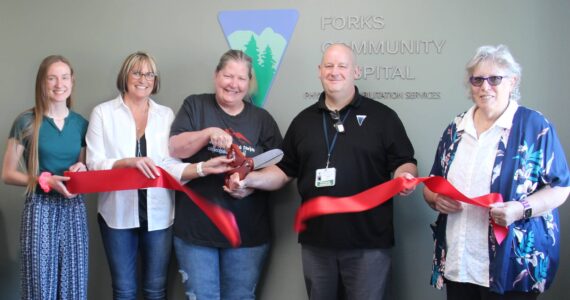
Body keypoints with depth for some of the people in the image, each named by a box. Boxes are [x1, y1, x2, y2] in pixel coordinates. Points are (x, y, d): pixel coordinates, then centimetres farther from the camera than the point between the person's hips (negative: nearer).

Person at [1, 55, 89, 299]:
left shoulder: (81, 123, 9)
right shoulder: (27, 122, -3)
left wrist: (82, 170, -1)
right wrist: (45, 180, -15)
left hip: (74, 209, 4)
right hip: (40, 209, -4)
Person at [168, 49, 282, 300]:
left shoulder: (262, 119, 6)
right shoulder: (195, 106, 4)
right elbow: (175, 149, -6)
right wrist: (209, 132, -21)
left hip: (247, 232, 1)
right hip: (196, 228, -1)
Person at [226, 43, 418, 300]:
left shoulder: (382, 116, 1)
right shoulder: (304, 120, 12)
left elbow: (404, 162, 0)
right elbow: (285, 170, 13)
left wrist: (405, 177, -22)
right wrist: (251, 179, -3)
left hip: (368, 241, -3)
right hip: (316, 240, 4)